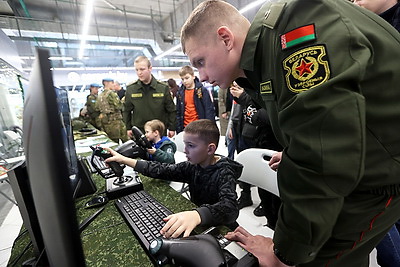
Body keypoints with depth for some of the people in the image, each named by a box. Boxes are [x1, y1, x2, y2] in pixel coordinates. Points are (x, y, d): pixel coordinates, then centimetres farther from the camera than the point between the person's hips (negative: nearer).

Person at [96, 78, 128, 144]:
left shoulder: (100, 96, 14)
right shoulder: (111, 93, -10)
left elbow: (97, 108, 19)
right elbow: (119, 106, -14)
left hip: (104, 122, 9)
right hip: (114, 121, -8)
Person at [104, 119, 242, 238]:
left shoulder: (224, 173, -25)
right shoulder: (193, 165, -9)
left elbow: (230, 207, -40)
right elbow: (163, 170, -6)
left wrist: (197, 215, -59)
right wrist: (125, 160, -9)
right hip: (199, 225, 5)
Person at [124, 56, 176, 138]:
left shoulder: (163, 88, -6)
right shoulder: (130, 89, 0)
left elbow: (171, 110, 0)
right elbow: (127, 111, 11)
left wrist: (172, 128, 0)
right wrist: (128, 128, 9)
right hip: (138, 132, 1)